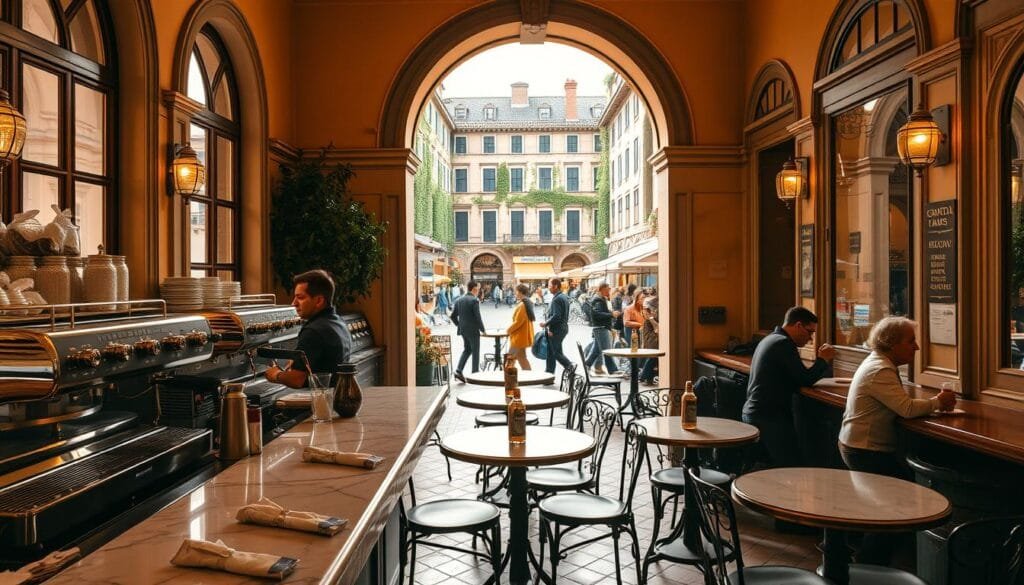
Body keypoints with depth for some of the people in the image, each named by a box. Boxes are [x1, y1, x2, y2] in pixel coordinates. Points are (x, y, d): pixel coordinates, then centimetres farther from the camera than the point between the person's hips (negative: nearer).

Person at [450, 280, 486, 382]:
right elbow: (478, 317, -18)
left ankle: (458, 370, 4)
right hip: (473, 330, -6)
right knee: (475, 352, 7)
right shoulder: (474, 300, -16)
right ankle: (475, 375, 13)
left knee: (466, 350, 19)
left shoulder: (459, 300, 5)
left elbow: (453, 316, 6)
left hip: (462, 330, 6)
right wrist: (482, 329, -6)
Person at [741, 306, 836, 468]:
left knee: (775, 465, 12)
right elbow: (806, 380, -14)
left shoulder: (770, 339, 19)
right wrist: (823, 359, 2)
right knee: (792, 467, -9)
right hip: (769, 417, -11)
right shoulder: (784, 344, -13)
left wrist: (821, 360, 13)